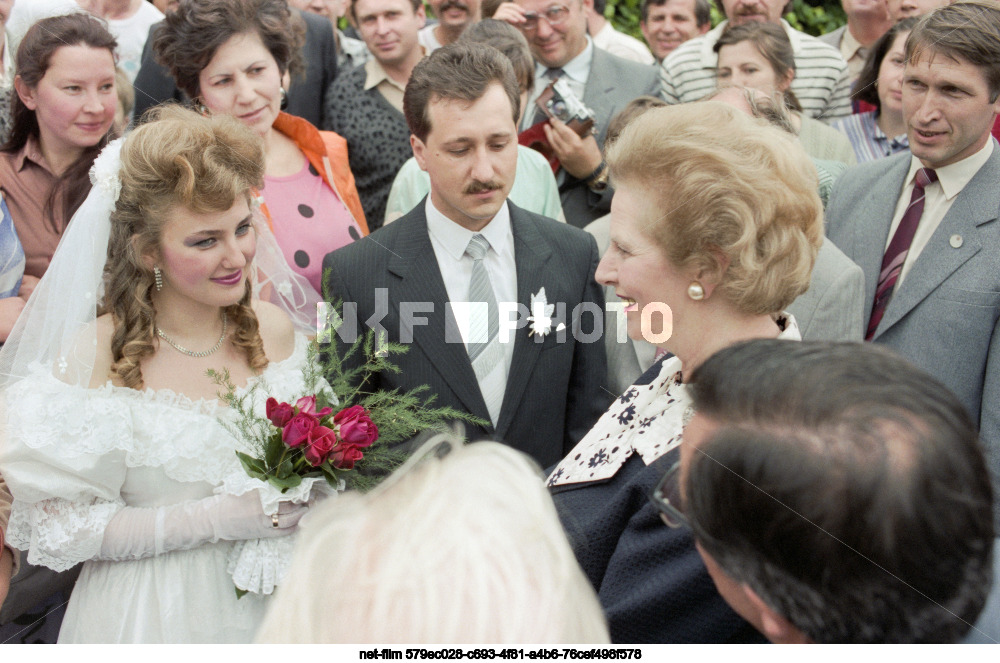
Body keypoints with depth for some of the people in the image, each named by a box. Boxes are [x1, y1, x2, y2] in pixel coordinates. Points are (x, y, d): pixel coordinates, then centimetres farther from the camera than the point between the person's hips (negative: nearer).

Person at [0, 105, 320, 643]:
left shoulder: (274, 328, -6)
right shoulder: (95, 353, -18)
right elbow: (61, 527, -17)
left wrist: (303, 494, -11)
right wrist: (216, 518, -22)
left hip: (268, 602, 4)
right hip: (149, 616, -4)